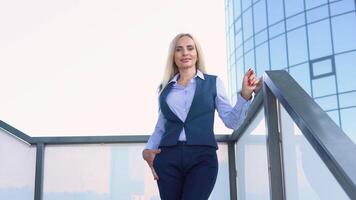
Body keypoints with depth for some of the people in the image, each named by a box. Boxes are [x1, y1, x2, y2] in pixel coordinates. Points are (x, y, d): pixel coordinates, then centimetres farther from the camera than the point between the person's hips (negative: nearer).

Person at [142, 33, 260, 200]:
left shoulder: (213, 82, 11)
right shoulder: (165, 88, 16)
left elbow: (232, 122, 5)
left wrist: (245, 95, -8)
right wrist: (148, 150, 4)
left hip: (202, 157, -2)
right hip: (168, 157, 3)